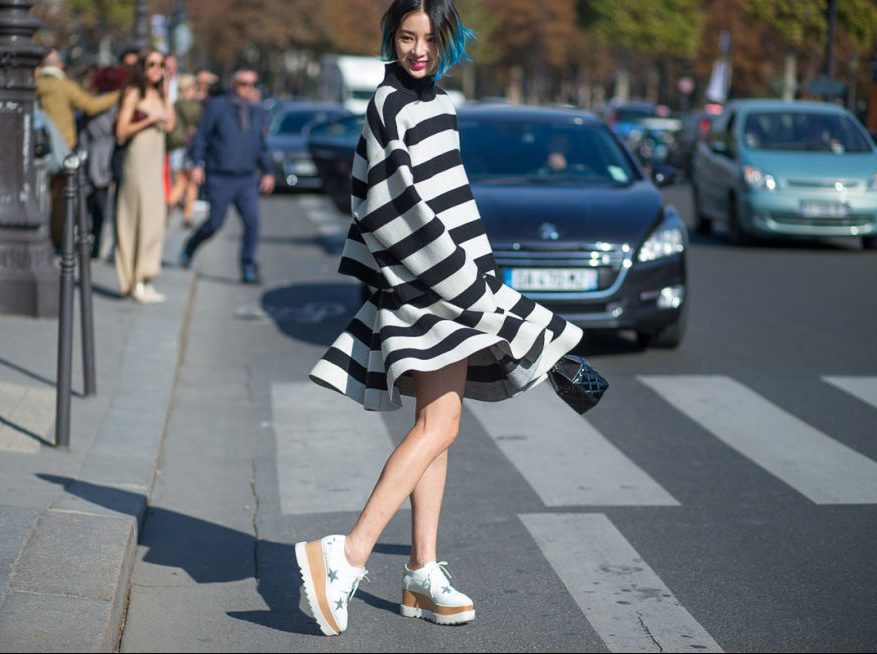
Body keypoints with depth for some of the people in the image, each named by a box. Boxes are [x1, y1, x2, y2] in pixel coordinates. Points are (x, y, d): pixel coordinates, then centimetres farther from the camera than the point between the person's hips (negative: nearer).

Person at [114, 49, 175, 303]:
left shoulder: (160, 94, 16)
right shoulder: (133, 94, -5)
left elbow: (169, 125, 6)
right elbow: (121, 133, -9)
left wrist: (167, 92, 9)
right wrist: (149, 120, -17)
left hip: (156, 161, 7)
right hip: (137, 160, -7)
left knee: (154, 219, 6)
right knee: (143, 217, -11)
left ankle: (144, 279, 11)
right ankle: (138, 282, -9)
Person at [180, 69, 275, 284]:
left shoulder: (258, 113, 11)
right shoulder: (216, 106, -1)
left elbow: (262, 146, 20)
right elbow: (200, 137, -2)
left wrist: (268, 172, 11)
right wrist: (198, 164, -13)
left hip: (247, 180, 3)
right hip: (220, 179, -3)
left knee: (252, 220, -12)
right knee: (215, 223, 0)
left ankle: (248, 268, -6)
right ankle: (188, 249, 29)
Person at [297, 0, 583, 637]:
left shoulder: (435, 101, 16)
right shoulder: (393, 105, -12)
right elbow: (398, 208, -19)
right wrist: (467, 285, -19)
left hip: (449, 286, 10)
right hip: (424, 285, -9)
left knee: (437, 426, 8)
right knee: (437, 425, -18)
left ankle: (423, 574, 11)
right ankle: (346, 557, -23)